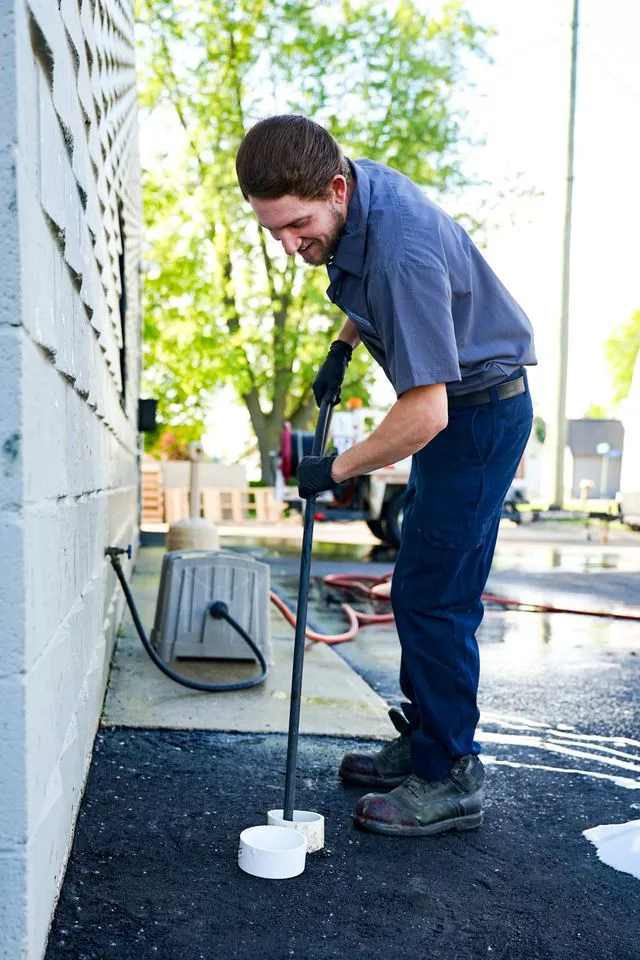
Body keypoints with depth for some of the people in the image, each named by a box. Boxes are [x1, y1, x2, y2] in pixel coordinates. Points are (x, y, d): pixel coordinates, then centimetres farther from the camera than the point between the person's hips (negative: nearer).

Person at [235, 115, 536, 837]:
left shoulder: (402, 250, -33)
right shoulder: (348, 191, -3)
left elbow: (425, 413, -33)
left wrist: (337, 469, -20)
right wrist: (341, 347, 9)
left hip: (482, 411, -10)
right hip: (453, 404, 10)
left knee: (431, 595, -8)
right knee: (424, 589, 15)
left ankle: (451, 779, 6)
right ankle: (422, 743, 28)